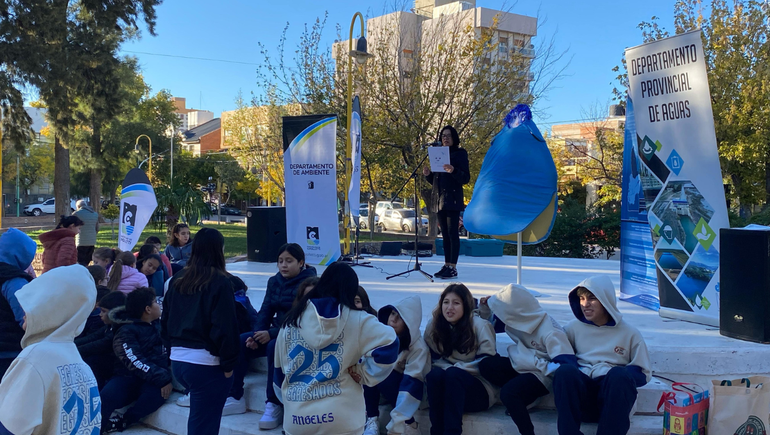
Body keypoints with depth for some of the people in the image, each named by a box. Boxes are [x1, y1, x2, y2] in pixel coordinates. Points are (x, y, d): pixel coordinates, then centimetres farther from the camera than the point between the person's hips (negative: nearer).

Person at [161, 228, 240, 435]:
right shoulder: (220, 282, -12)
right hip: (208, 363, -6)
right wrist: (228, 363, -8)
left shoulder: (177, 280, 8)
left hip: (177, 361, 7)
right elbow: (225, 327, -16)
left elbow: (165, 322, 14)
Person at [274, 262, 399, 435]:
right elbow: (388, 344, -13)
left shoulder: (291, 320, 6)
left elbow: (279, 371, 15)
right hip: (341, 420, -2)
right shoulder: (356, 319, -5)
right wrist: (364, 374, -1)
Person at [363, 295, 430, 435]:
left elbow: (412, 381, -31)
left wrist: (397, 421, -37)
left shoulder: (418, 346, -24)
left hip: (407, 387, -4)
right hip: (380, 380, 4)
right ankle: (372, 421, -21)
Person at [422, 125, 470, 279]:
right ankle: (446, 266, 12)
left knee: (452, 233, -9)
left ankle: (453, 268, -8)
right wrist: (428, 174, 0)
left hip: (453, 198, -7)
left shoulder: (460, 153, 1)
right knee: (445, 234, 8)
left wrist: (453, 171, -25)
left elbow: (466, 178, -7)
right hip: (439, 199, 7)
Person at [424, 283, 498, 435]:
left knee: (453, 374, -33)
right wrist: (444, 368, -18)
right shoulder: (433, 326, 1)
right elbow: (435, 359, 5)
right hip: (450, 386, 3)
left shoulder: (479, 325, -10)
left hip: (480, 389, -3)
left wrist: (454, 368, -21)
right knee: (435, 374, -29)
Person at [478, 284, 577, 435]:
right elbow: (489, 322, 13)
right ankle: (522, 397, -9)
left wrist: (540, 365, -28)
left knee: (508, 392, -31)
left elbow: (567, 364, -28)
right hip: (524, 365, 8)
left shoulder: (549, 332, -26)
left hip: (542, 373, -8)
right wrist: (485, 308, -6)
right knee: (486, 365, -15)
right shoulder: (517, 318, -4)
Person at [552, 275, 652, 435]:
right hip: (580, 390, 1)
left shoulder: (629, 333, 10)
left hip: (614, 392, -1)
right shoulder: (574, 327, 13)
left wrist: (617, 375, -10)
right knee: (565, 371, -33)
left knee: (619, 375, -35)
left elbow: (643, 374, 11)